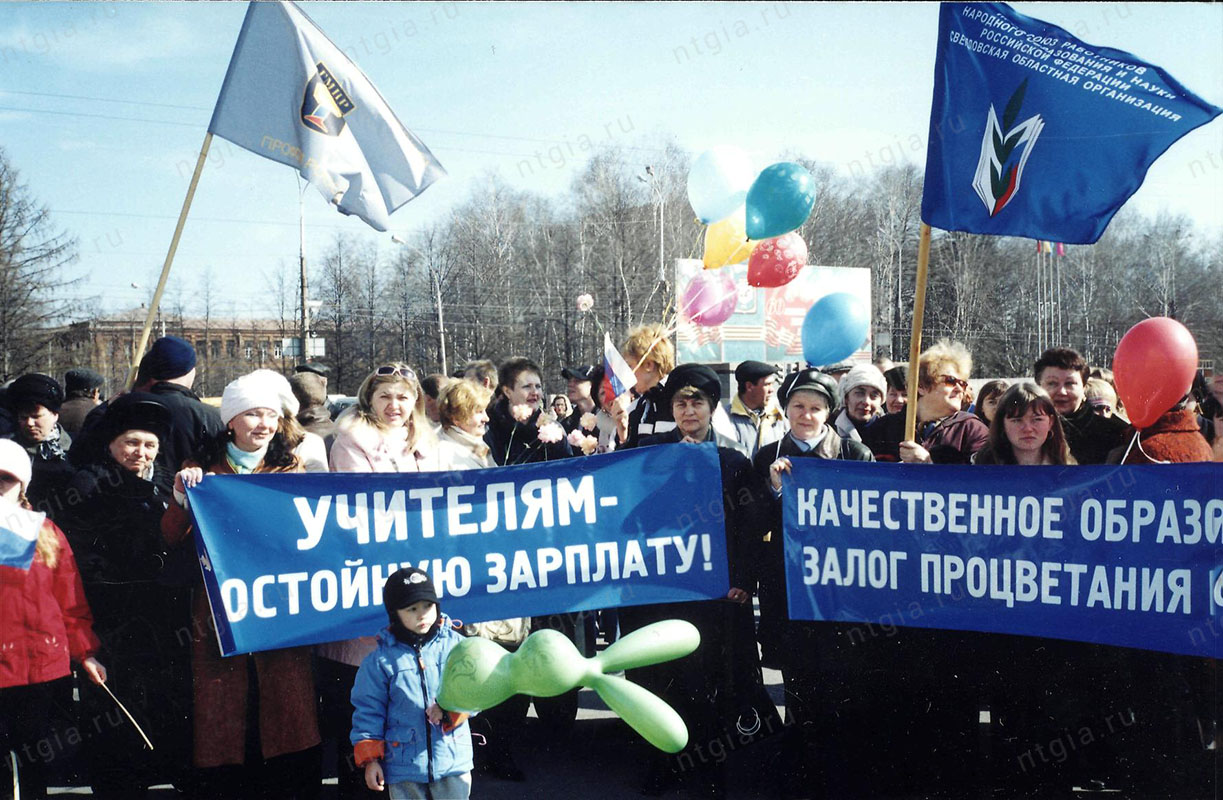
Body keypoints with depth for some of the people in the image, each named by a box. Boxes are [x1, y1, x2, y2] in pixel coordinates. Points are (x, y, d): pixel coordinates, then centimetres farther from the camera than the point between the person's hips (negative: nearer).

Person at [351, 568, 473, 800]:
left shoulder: (455, 645, -1)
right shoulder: (381, 659, -3)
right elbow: (368, 711, 1)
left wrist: (450, 709, -20)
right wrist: (370, 759, -2)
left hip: (453, 760, 1)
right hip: (404, 765, -1)